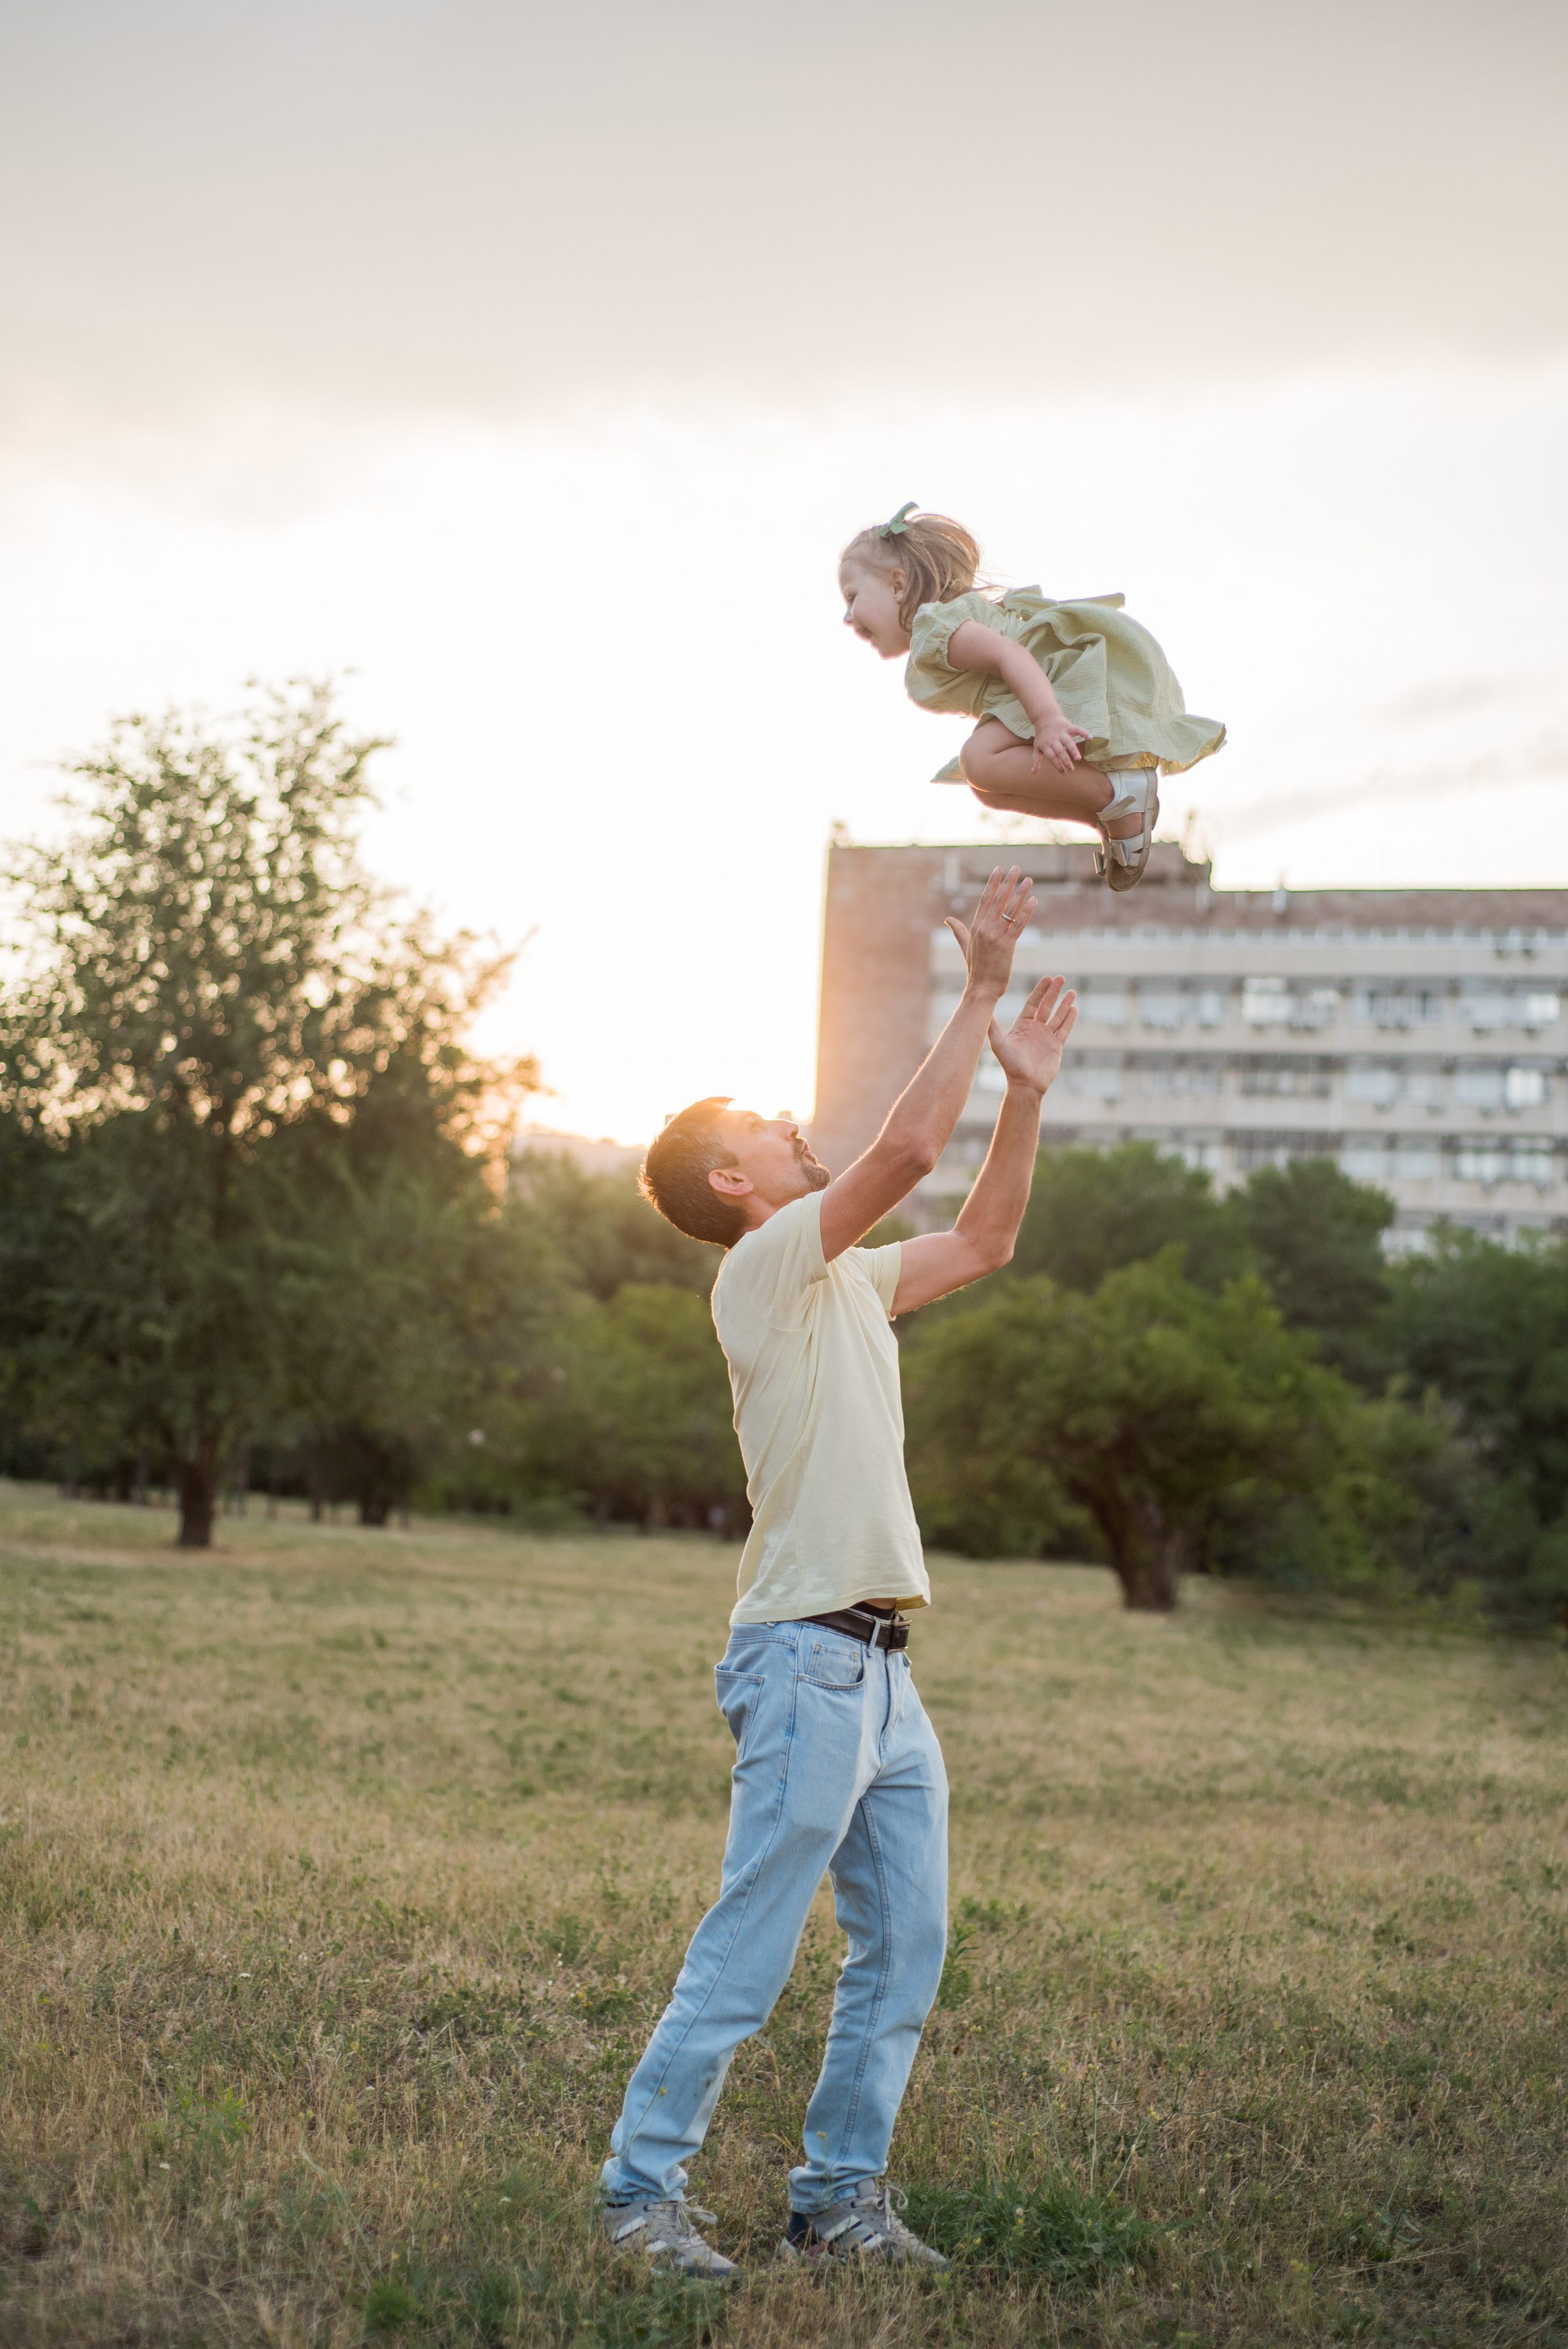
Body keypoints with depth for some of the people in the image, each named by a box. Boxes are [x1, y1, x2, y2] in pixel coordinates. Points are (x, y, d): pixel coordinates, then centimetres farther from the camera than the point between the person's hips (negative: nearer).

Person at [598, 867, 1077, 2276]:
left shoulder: (846, 1281, 19)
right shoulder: (765, 1266, -7)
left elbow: (983, 1239, 28)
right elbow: (909, 1147, -17)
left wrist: (1028, 1088, 20)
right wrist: (983, 992, -11)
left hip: (883, 1667, 9)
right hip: (808, 1656, -9)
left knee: (905, 1951, 10)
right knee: (748, 1954, -6)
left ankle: (839, 2197, 17)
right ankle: (643, 2187, 2)